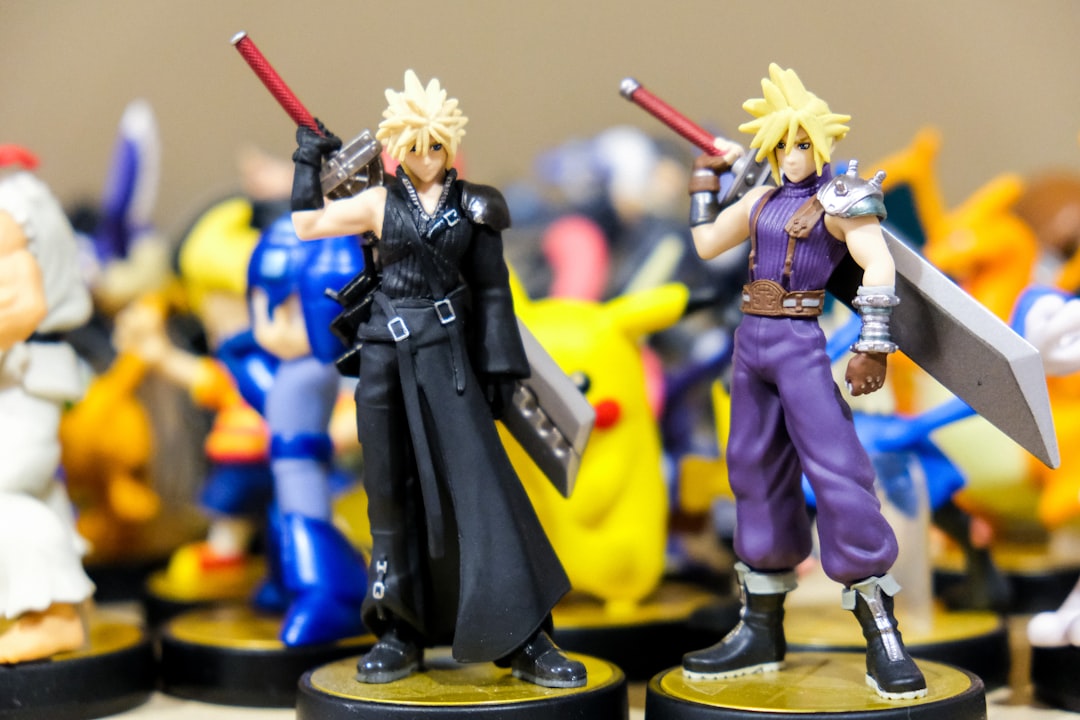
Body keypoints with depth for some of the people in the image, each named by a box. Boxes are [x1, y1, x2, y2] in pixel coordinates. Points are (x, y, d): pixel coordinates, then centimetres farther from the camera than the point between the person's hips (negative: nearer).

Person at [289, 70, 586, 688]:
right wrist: (309, 161, 15)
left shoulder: (473, 207, 5)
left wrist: (499, 366, 2)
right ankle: (401, 633, 17)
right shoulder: (379, 202, 8)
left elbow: (493, 291, 6)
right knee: (392, 491, 6)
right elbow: (306, 224, 11)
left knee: (480, 484, -8)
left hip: (447, 356, -2)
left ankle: (525, 640, -6)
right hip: (386, 355, 2)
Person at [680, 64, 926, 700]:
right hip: (752, 342, 7)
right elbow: (706, 243, 24)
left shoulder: (838, 197, -5)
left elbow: (879, 266, -15)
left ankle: (884, 641, -8)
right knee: (758, 478, 9)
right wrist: (706, 176, 24)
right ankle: (761, 635, 17)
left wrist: (873, 346, -22)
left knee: (836, 475, -14)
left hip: (800, 345, -7)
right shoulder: (762, 200, 15)